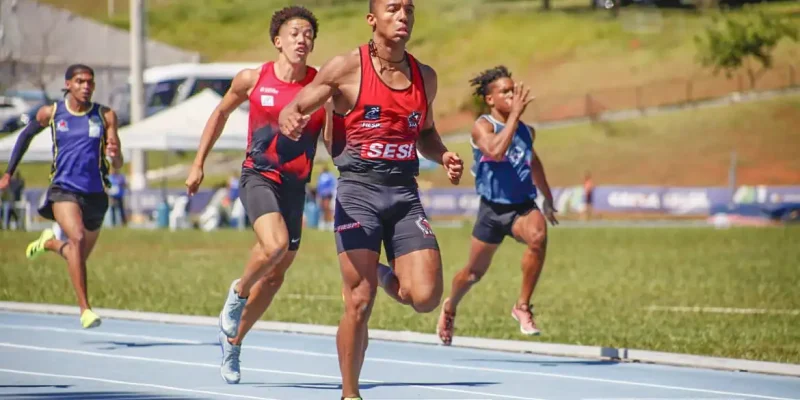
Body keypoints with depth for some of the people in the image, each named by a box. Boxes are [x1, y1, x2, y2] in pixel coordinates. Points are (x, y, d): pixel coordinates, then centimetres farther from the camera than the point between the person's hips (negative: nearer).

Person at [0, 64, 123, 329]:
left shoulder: (105, 116, 0)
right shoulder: (51, 113, 0)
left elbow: (118, 165, -1)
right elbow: (26, 135, 19)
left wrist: (114, 155, -25)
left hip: (95, 194, 3)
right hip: (63, 189, -3)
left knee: (78, 257, 16)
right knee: (77, 238, -29)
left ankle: (50, 242, 51)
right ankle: (85, 309, -28)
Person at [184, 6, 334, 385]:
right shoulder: (253, 79, -3)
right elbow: (220, 113, 14)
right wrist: (198, 163, 13)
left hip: (295, 185, 3)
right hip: (258, 176, -3)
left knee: (275, 275, 10)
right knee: (274, 244, -30)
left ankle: (233, 340, 32)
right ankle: (238, 291, 0)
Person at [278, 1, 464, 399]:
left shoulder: (425, 77, 10)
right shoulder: (347, 67, -3)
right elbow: (295, 108, -3)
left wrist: (443, 156, 4)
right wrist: (290, 120, -27)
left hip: (405, 193, 4)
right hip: (359, 190, -4)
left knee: (425, 297, -12)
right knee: (359, 302, -8)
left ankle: (385, 275, 22)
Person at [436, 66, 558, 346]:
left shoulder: (526, 131, 5)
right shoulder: (482, 126, -12)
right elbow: (495, 150, -34)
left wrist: (548, 199, 35)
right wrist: (515, 114, -32)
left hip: (522, 206, 3)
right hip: (493, 208, -3)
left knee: (538, 236, -32)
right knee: (474, 273, 13)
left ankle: (523, 306, -18)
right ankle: (450, 308, 47)